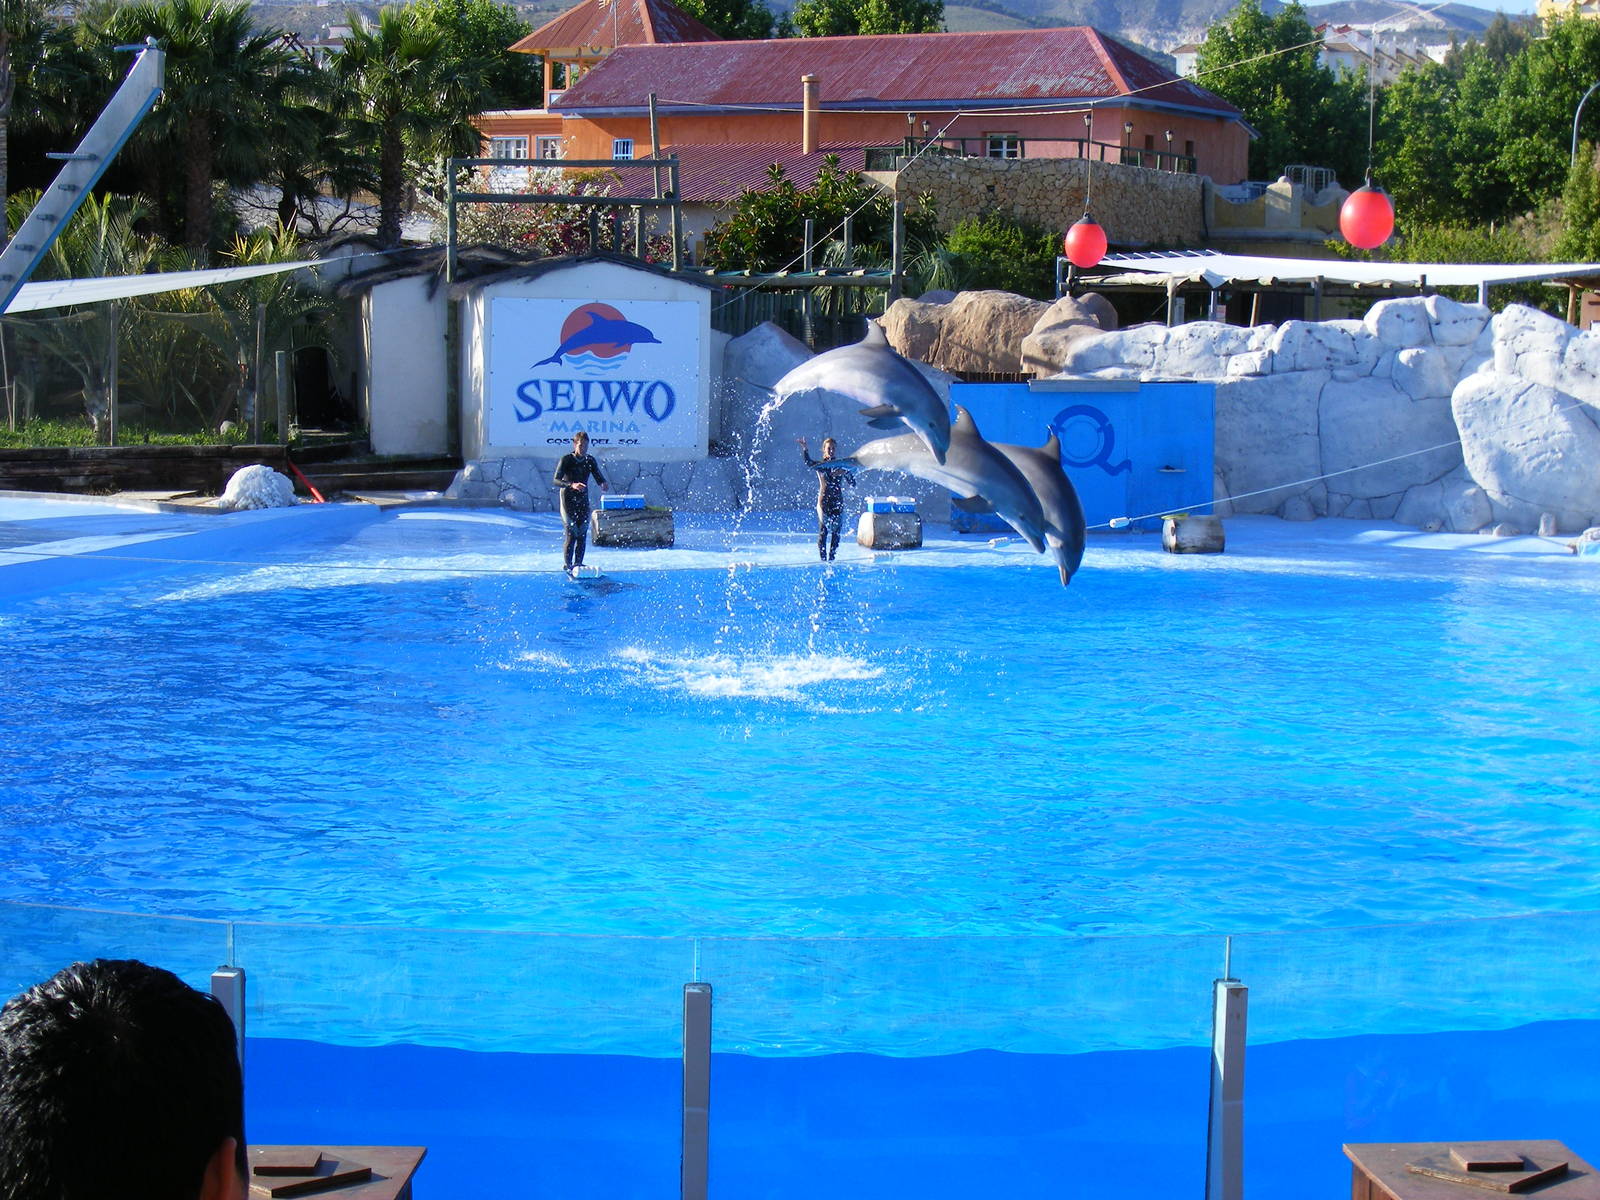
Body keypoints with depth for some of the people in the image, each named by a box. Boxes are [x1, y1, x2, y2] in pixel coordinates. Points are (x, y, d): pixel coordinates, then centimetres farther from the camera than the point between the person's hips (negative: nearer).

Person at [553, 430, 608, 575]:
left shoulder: (590, 460, 4)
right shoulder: (566, 460, -10)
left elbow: (599, 477, 4)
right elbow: (556, 480, -18)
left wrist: (603, 484, -21)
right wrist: (571, 485, -36)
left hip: (583, 501, 5)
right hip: (568, 501, -5)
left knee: (582, 535, 2)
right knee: (572, 534, -12)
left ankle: (578, 564, 11)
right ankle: (567, 565, -4)